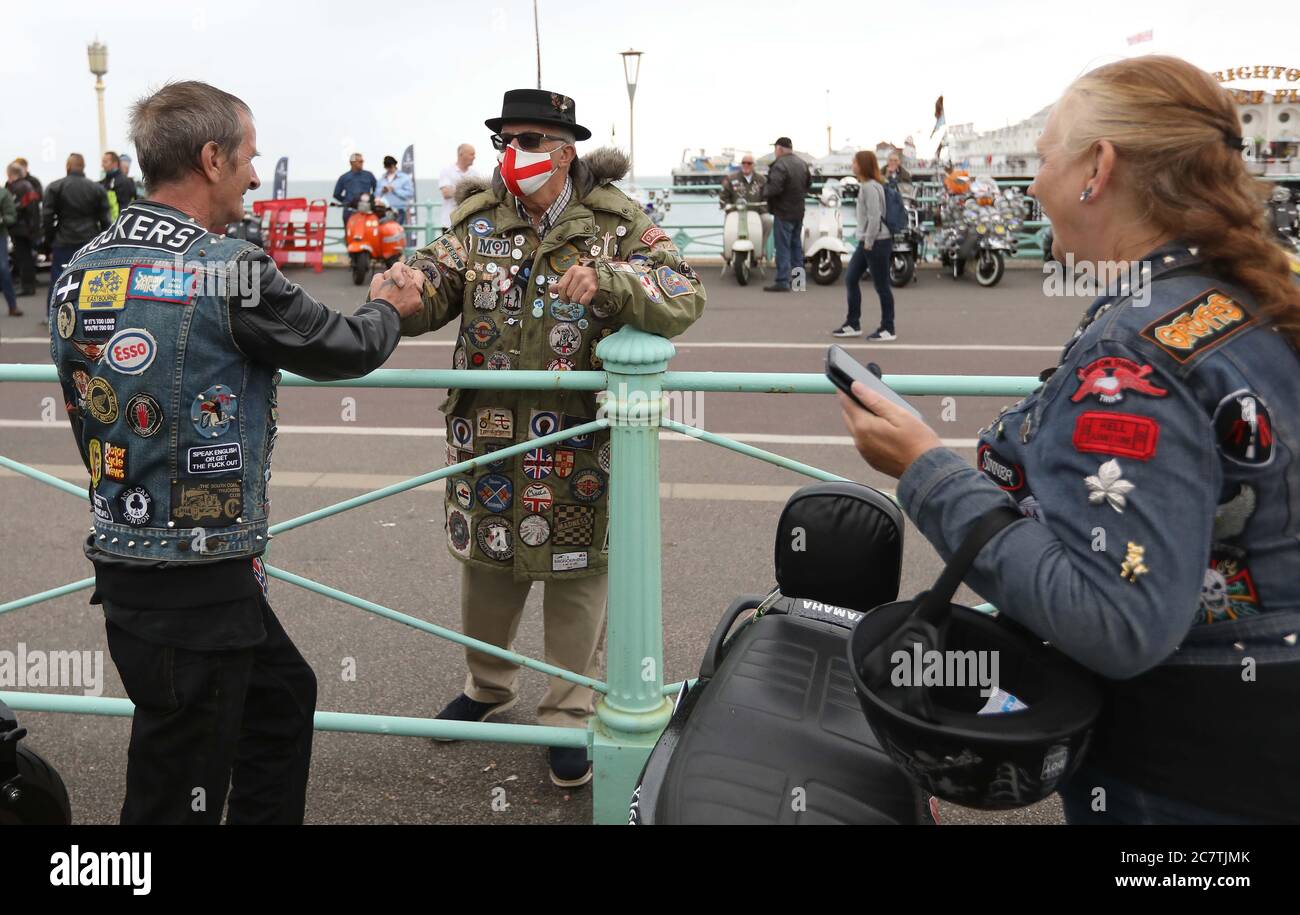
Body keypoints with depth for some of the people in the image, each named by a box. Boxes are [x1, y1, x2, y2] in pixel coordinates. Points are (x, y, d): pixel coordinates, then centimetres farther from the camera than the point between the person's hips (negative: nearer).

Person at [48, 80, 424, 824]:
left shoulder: (80, 272, 4)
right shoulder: (231, 269, -19)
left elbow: (85, 408, 13)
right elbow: (347, 350, -6)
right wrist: (390, 308, 17)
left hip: (122, 556, 8)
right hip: (197, 580, -8)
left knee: (282, 695, 26)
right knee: (181, 791, 7)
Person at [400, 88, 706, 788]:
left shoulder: (616, 224, -5)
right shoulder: (477, 220, 5)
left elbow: (683, 298, -16)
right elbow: (431, 286, -6)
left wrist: (608, 280, -35)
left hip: (579, 439, -3)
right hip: (487, 434, 4)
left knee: (575, 573, 8)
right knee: (485, 561, 18)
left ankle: (569, 715, 27)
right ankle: (487, 684, 45)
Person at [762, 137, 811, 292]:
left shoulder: (780, 165, -20)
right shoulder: (802, 163, 9)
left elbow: (774, 188, -28)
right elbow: (809, 183, 18)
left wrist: (764, 191, -10)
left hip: (784, 212, -8)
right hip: (799, 211, 8)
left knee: (783, 247, -5)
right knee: (796, 245, 16)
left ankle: (782, 282, -5)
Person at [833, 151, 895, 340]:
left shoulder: (870, 187, -16)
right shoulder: (865, 185, 14)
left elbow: (874, 217, -21)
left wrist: (869, 242, -17)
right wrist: (865, 241, 15)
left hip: (877, 242, -10)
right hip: (867, 241, 10)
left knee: (881, 285, -2)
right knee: (850, 279, 11)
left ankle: (888, 329, 7)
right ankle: (852, 324, 19)